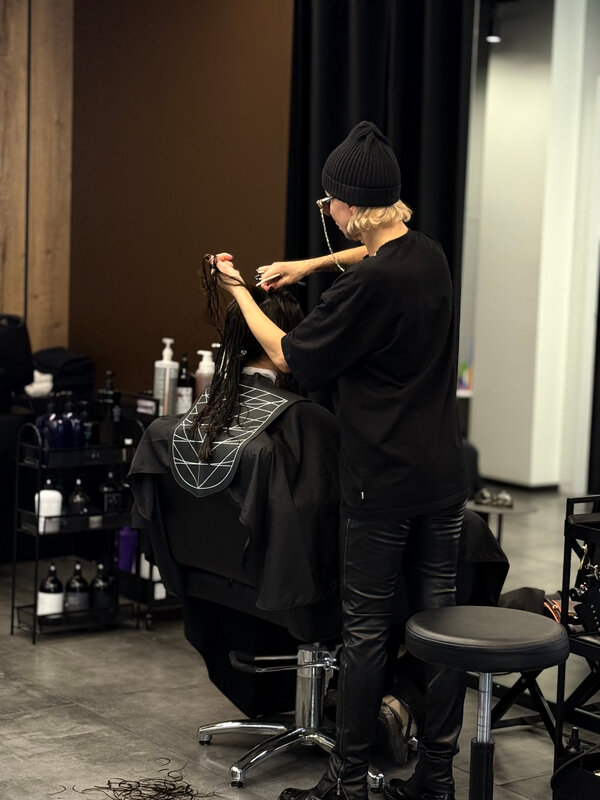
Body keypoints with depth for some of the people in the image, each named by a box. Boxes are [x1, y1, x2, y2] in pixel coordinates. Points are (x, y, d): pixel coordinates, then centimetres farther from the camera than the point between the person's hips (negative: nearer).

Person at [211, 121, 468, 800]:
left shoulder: (366, 286, -19)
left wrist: (240, 293, 6)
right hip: (443, 478, 7)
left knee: (366, 630, 2)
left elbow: (289, 357, -7)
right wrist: (311, 265, 23)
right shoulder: (430, 256, 6)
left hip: (382, 487, -7)